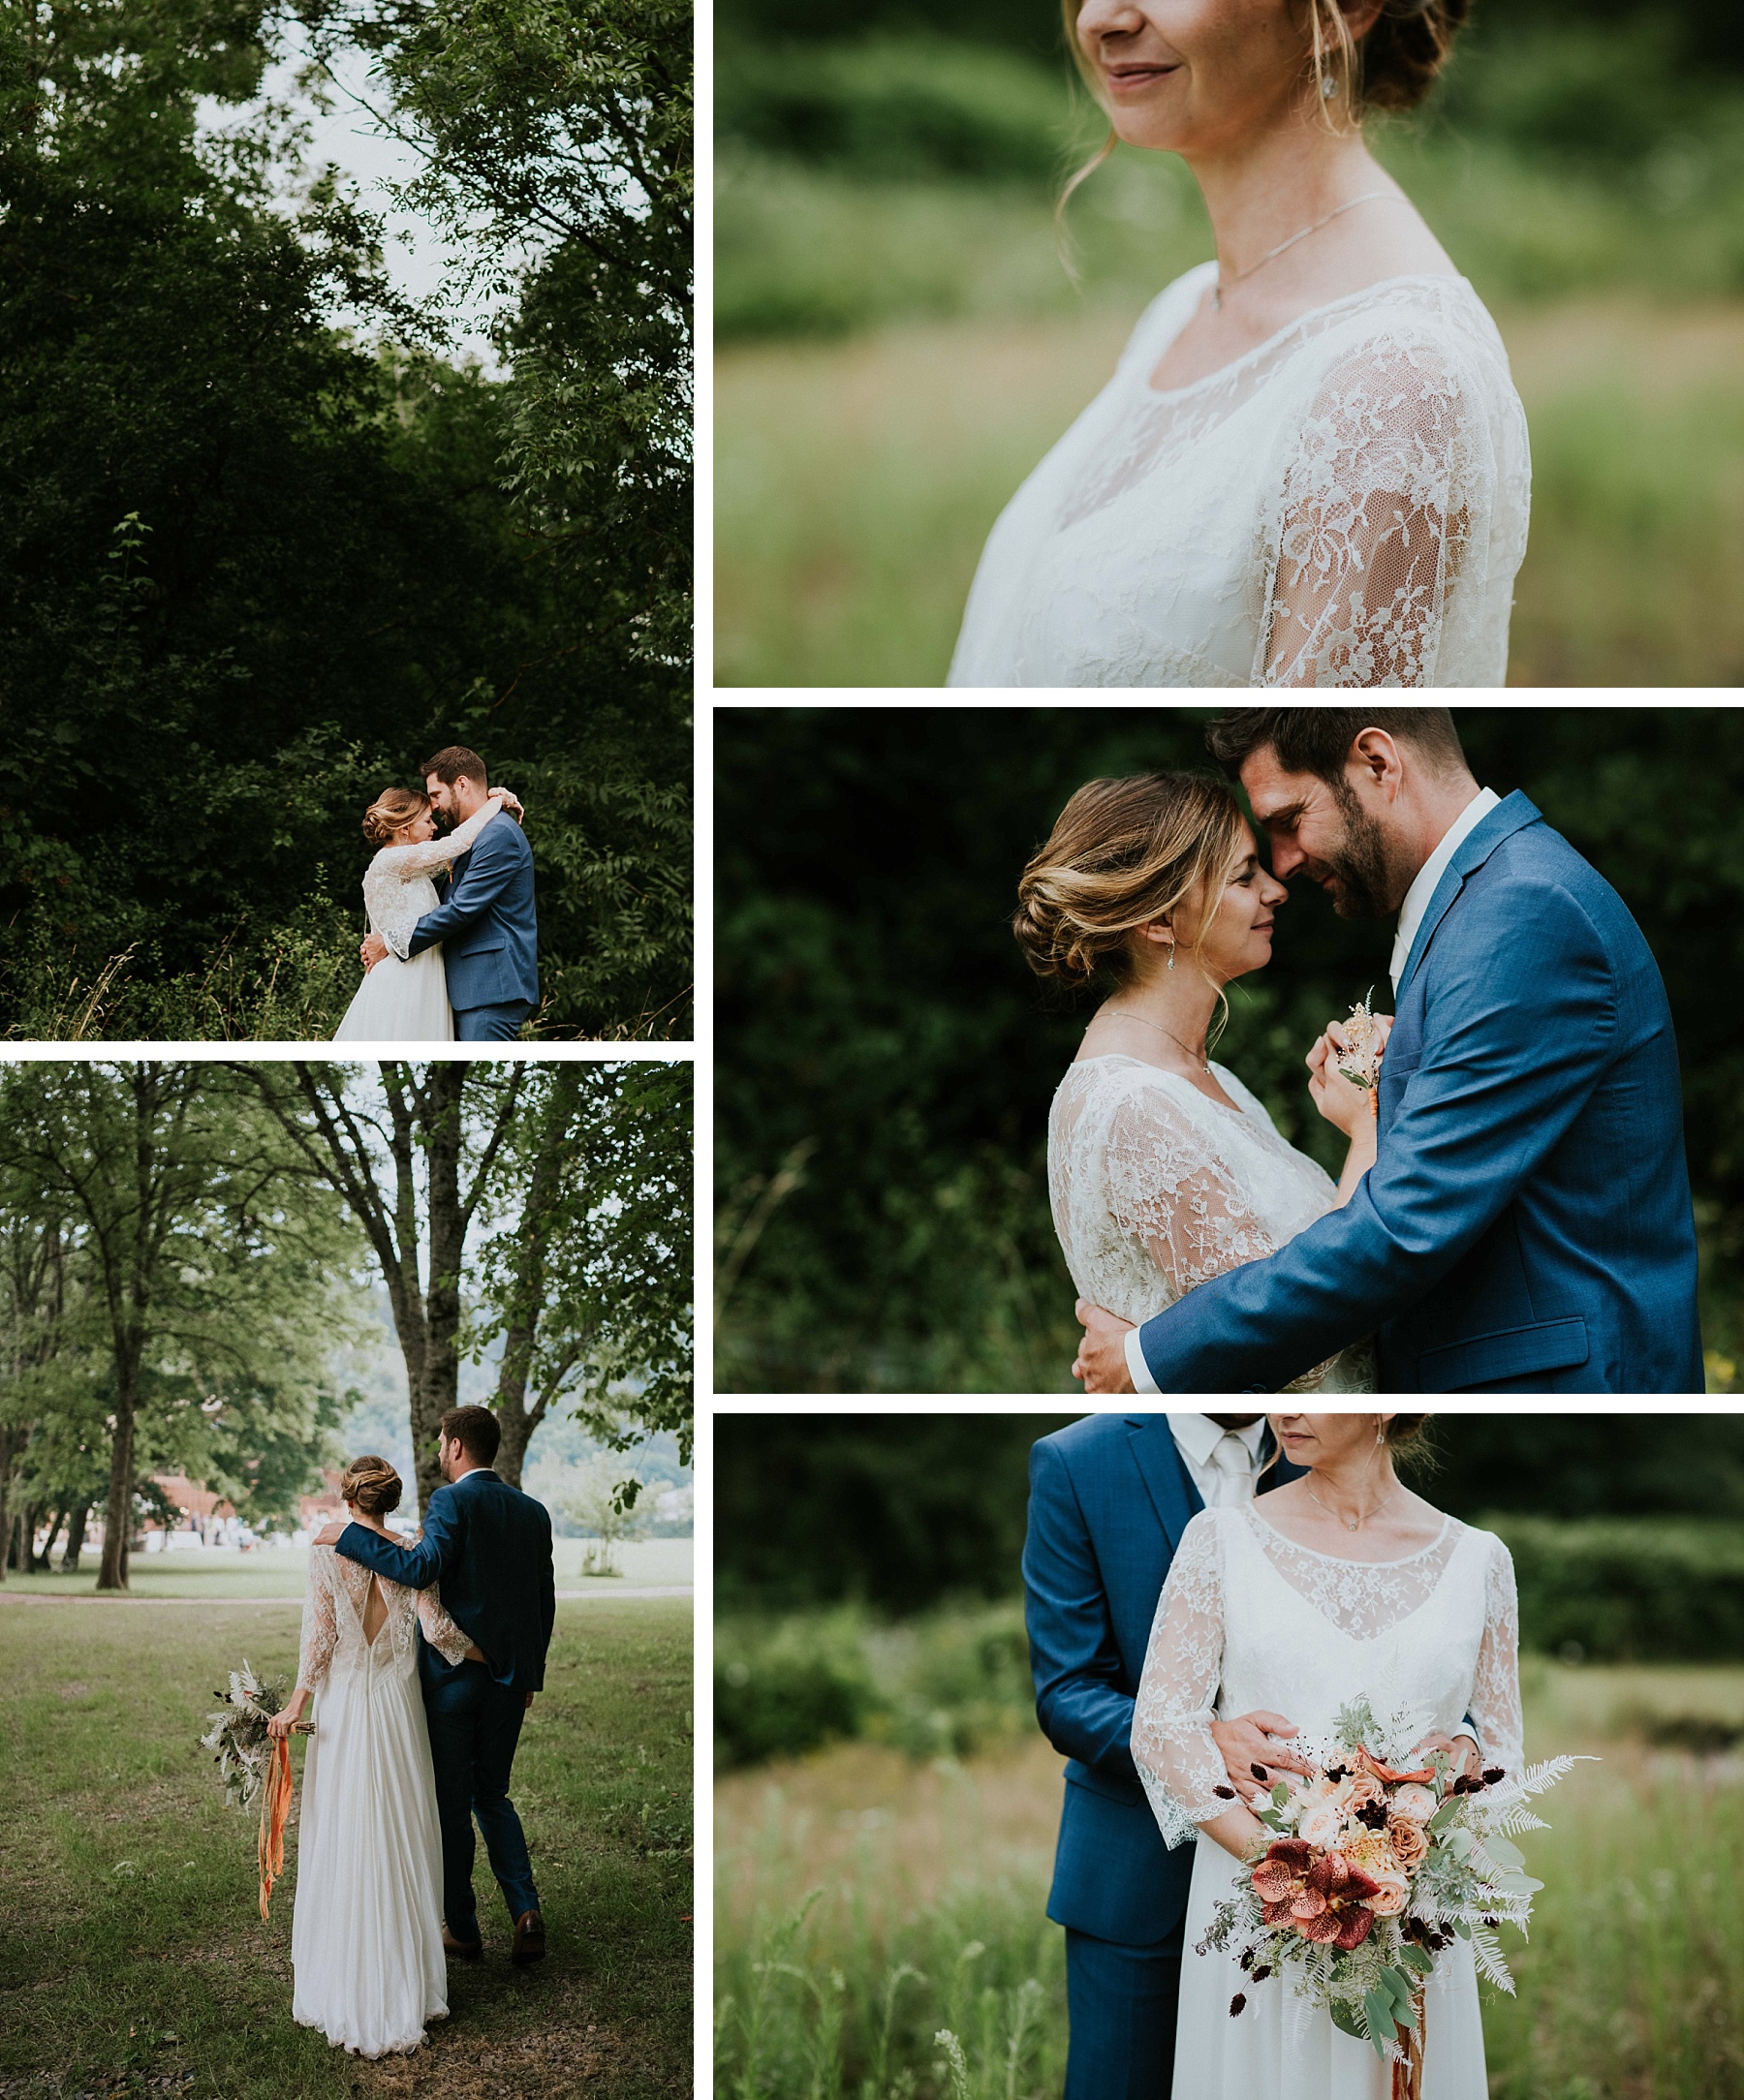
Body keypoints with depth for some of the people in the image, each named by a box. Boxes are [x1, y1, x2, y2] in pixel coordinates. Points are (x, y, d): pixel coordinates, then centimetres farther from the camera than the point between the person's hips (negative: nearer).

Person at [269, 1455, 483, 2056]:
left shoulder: (325, 1552, -6)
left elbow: (320, 1634, -9)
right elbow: (438, 1630, -9)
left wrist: (299, 1700, -2)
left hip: (343, 1705, -1)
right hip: (397, 1708, 1)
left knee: (343, 1843, 5)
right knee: (399, 1842, 10)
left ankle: (346, 1990, 10)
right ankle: (404, 1980, 15)